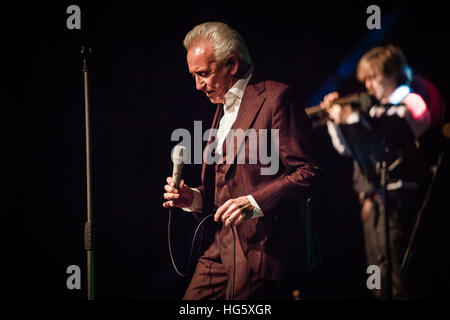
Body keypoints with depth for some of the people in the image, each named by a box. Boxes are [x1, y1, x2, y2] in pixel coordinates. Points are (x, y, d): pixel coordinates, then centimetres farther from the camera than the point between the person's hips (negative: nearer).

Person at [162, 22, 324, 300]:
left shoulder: (275, 97, -8)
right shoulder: (223, 109, 21)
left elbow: (309, 174, -14)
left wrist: (254, 203, -24)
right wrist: (194, 198, 8)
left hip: (263, 250, -8)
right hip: (223, 247, 8)